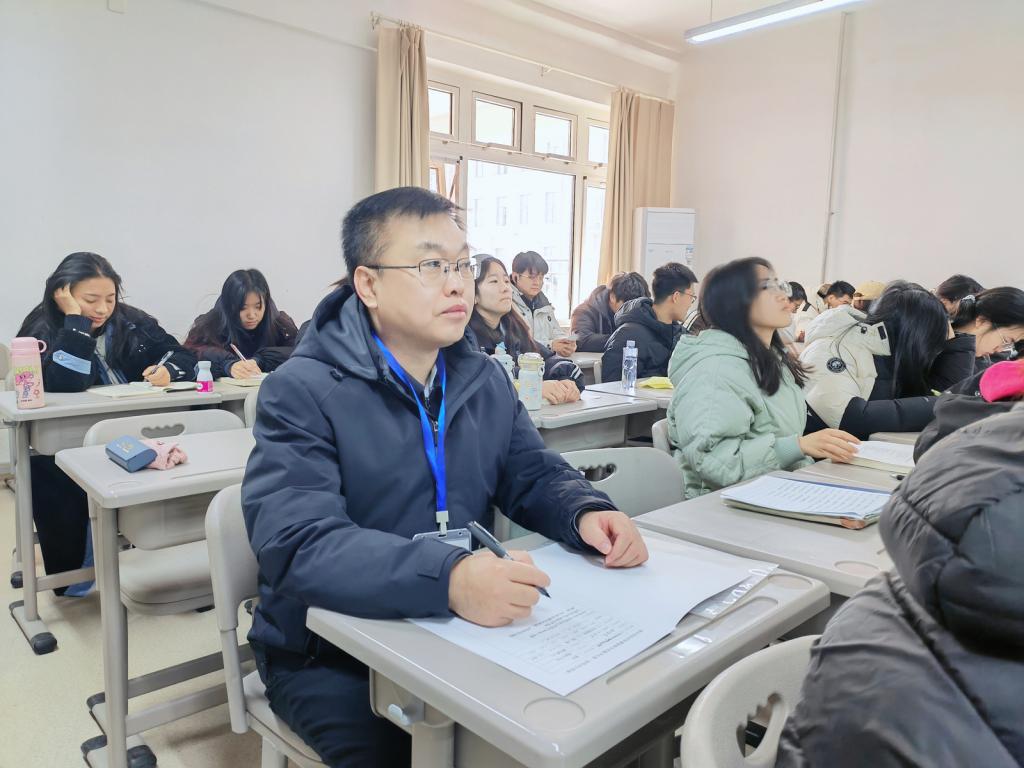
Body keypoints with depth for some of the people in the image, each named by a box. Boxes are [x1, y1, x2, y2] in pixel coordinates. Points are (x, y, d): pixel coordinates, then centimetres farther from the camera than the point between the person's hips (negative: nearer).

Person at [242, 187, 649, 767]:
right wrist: (448, 578, -45)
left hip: (461, 632, 5)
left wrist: (586, 513, -16)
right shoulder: (302, 393, -18)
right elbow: (299, 545, -29)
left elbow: (535, 474, 8)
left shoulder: (487, 380, 3)